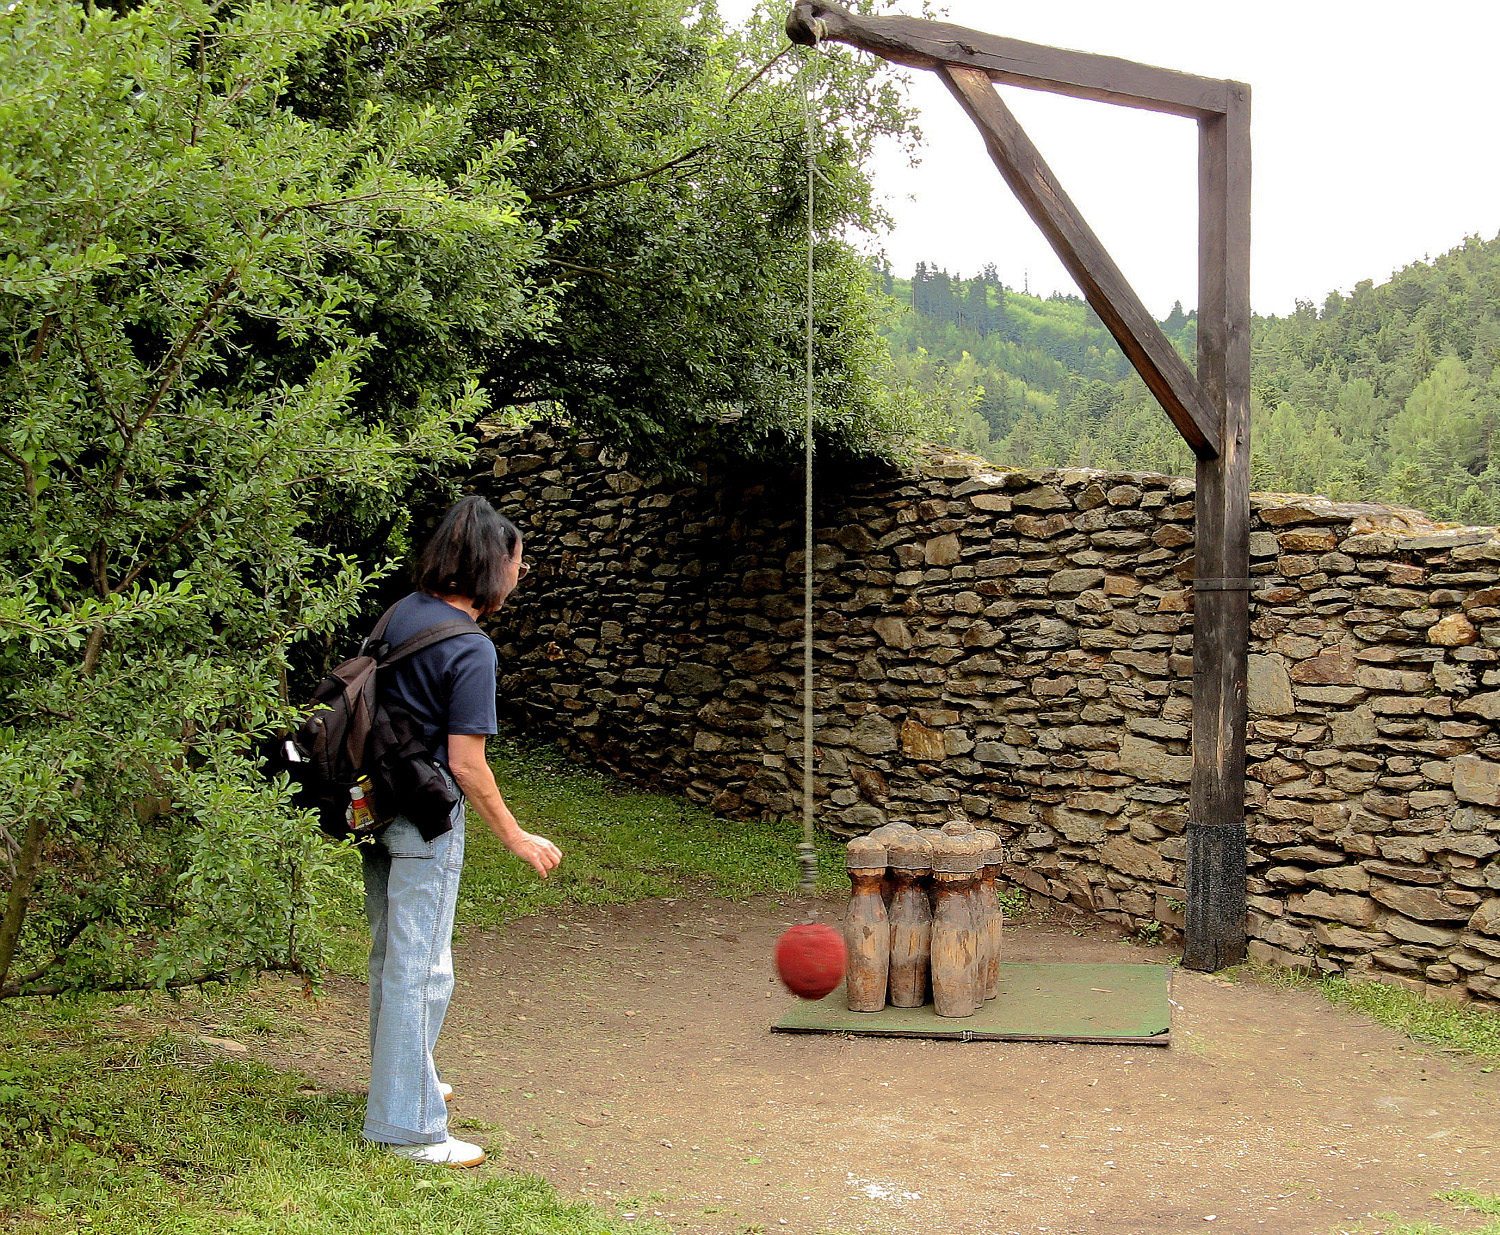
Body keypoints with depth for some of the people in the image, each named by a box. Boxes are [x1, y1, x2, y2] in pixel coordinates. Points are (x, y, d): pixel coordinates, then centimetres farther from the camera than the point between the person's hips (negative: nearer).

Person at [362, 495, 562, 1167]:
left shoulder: (401, 613, 3)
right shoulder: (471, 649, -19)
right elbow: (466, 763, -19)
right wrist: (517, 839, -11)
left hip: (378, 807, 9)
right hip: (427, 820, -9)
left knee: (391, 953, 22)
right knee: (420, 968, -1)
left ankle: (398, 1080, 40)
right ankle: (409, 1126, 7)